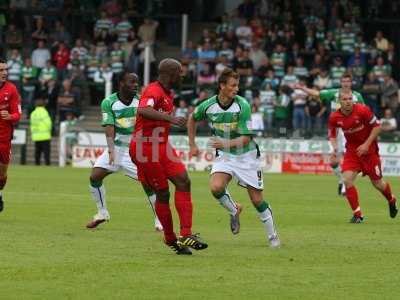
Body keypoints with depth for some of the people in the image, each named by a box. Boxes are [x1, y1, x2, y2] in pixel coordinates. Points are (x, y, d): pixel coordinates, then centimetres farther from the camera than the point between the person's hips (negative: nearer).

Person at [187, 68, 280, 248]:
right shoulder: (208, 105, -10)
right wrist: (192, 145, 12)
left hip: (246, 155, -2)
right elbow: (192, 119, 13)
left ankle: (272, 235, 18)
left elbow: (246, 138, -22)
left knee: (257, 199, -1)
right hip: (224, 156, 2)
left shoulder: (242, 105, -21)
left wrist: (226, 143, -37)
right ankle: (234, 210, 7)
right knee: (216, 187, -24)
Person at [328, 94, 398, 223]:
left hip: (369, 149, -2)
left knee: (377, 183, 7)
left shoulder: (362, 110, -20)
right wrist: (334, 147, -14)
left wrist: (367, 144, -19)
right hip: (352, 149, 2)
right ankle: (357, 214, -6)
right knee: (347, 179, -18)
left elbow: (377, 126, -13)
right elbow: (332, 135, 6)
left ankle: (391, 201, 41)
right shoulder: (335, 117, -10)